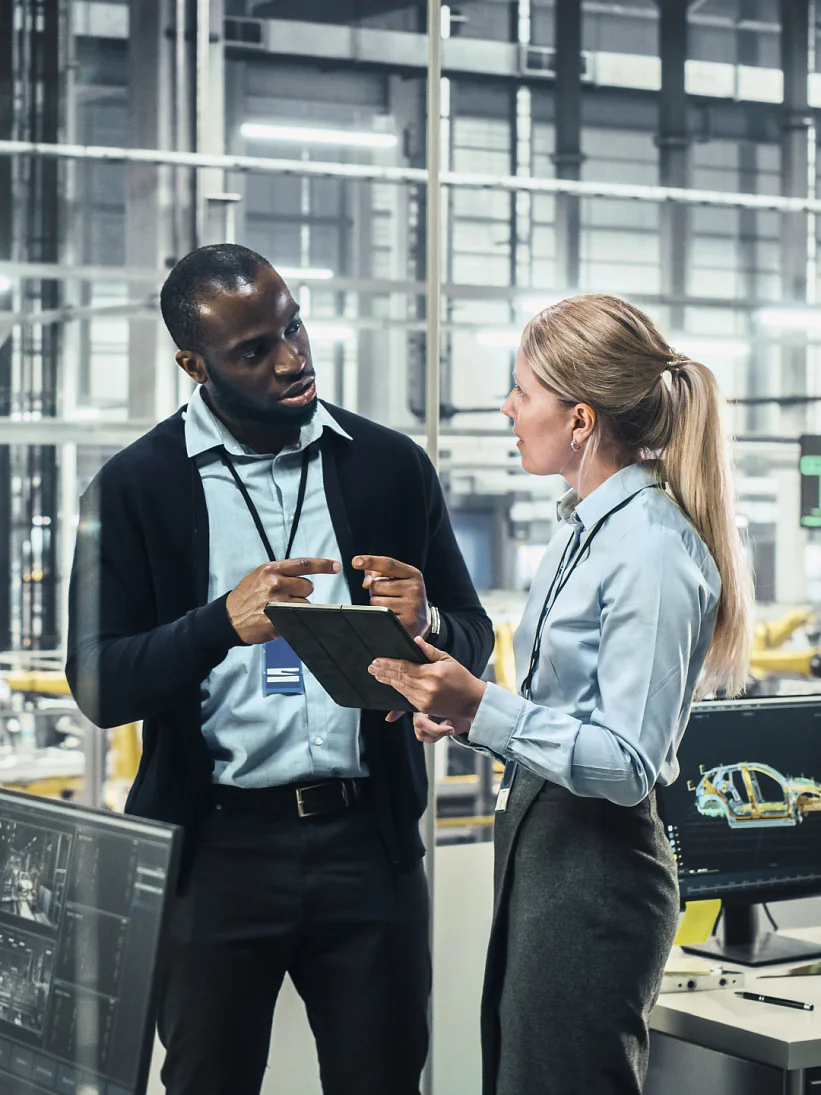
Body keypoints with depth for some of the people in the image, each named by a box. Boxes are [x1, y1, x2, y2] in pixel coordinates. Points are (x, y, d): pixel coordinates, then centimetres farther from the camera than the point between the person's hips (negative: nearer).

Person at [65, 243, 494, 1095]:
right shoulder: (135, 488, -1)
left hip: (369, 838, 1)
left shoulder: (391, 466, 6)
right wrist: (224, 623, -24)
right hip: (216, 844, -1)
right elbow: (100, 687, -7)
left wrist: (425, 624, -15)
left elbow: (474, 643, 10)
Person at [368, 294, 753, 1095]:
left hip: (595, 874, -10)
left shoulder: (653, 549, -18)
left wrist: (482, 708, -28)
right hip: (537, 846, 10)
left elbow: (627, 762, -22)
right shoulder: (585, 527, 12)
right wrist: (462, 715, 6)